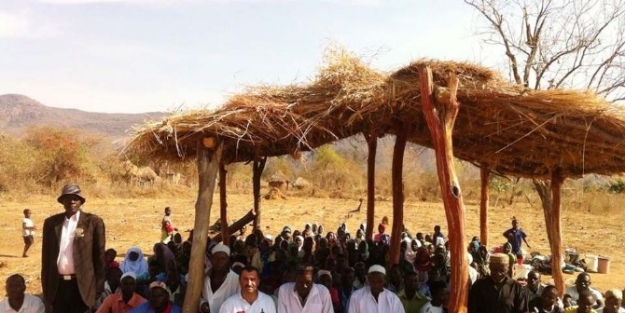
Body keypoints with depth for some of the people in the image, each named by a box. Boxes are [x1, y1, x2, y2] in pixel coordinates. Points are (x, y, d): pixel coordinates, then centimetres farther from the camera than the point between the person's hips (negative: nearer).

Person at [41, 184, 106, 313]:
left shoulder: (93, 222, -3)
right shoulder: (51, 222, 7)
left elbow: (99, 255, -2)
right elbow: (46, 255, 10)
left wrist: (98, 286, -3)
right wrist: (45, 284, 8)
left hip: (81, 284, -3)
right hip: (57, 285, 3)